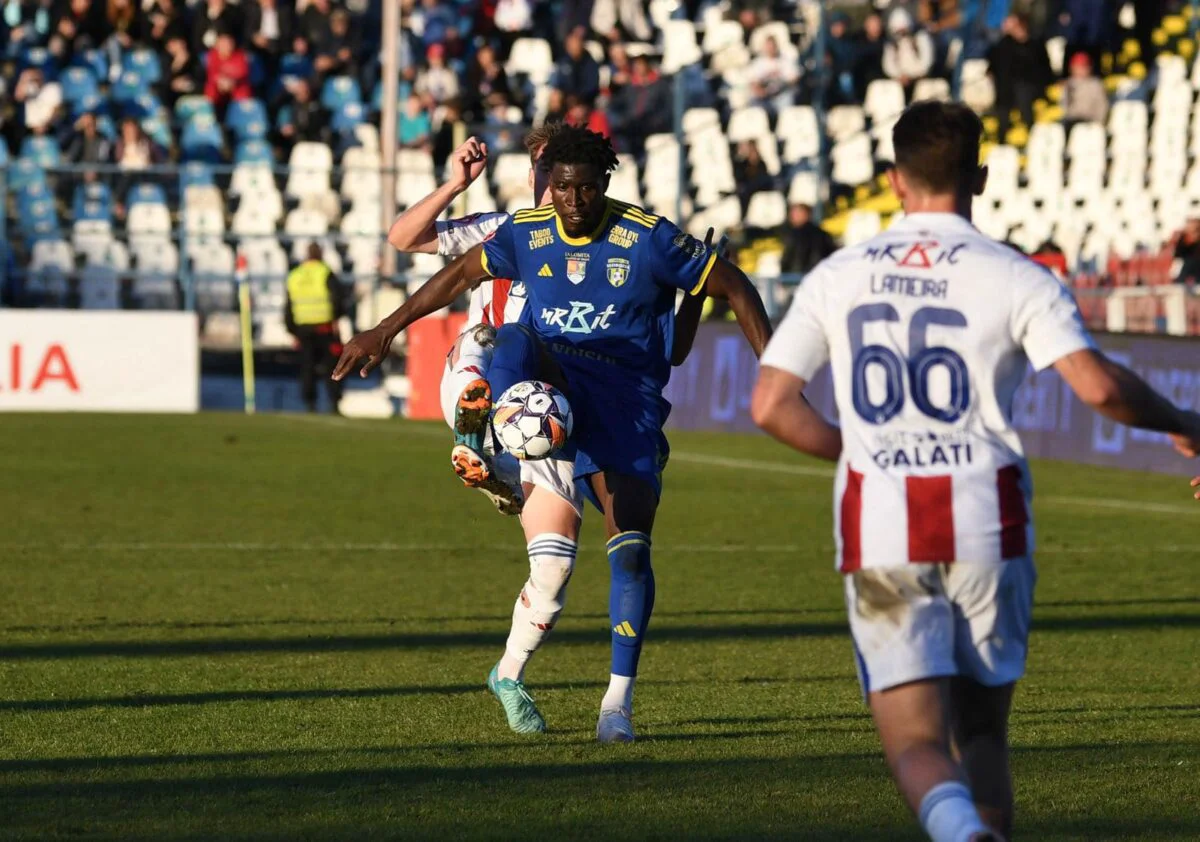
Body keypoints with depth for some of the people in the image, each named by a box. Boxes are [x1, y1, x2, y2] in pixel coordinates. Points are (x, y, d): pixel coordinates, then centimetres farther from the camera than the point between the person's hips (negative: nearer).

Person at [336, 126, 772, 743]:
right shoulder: (527, 234, 2)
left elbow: (731, 287, -1)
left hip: (625, 400, -2)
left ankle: (619, 700, -2)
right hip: (546, 382, 2)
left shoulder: (648, 239, -8)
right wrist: (387, 329, 18)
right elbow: (461, 274, 18)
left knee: (631, 548, -11)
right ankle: (479, 427, -60)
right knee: (516, 338, -33)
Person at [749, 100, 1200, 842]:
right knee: (982, 730, 18)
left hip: (879, 532, 1)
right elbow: (1099, 387, -14)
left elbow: (771, 405, 3)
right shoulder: (1017, 278, -3)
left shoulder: (837, 277, 6)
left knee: (916, 743, -4)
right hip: (986, 525, 0)